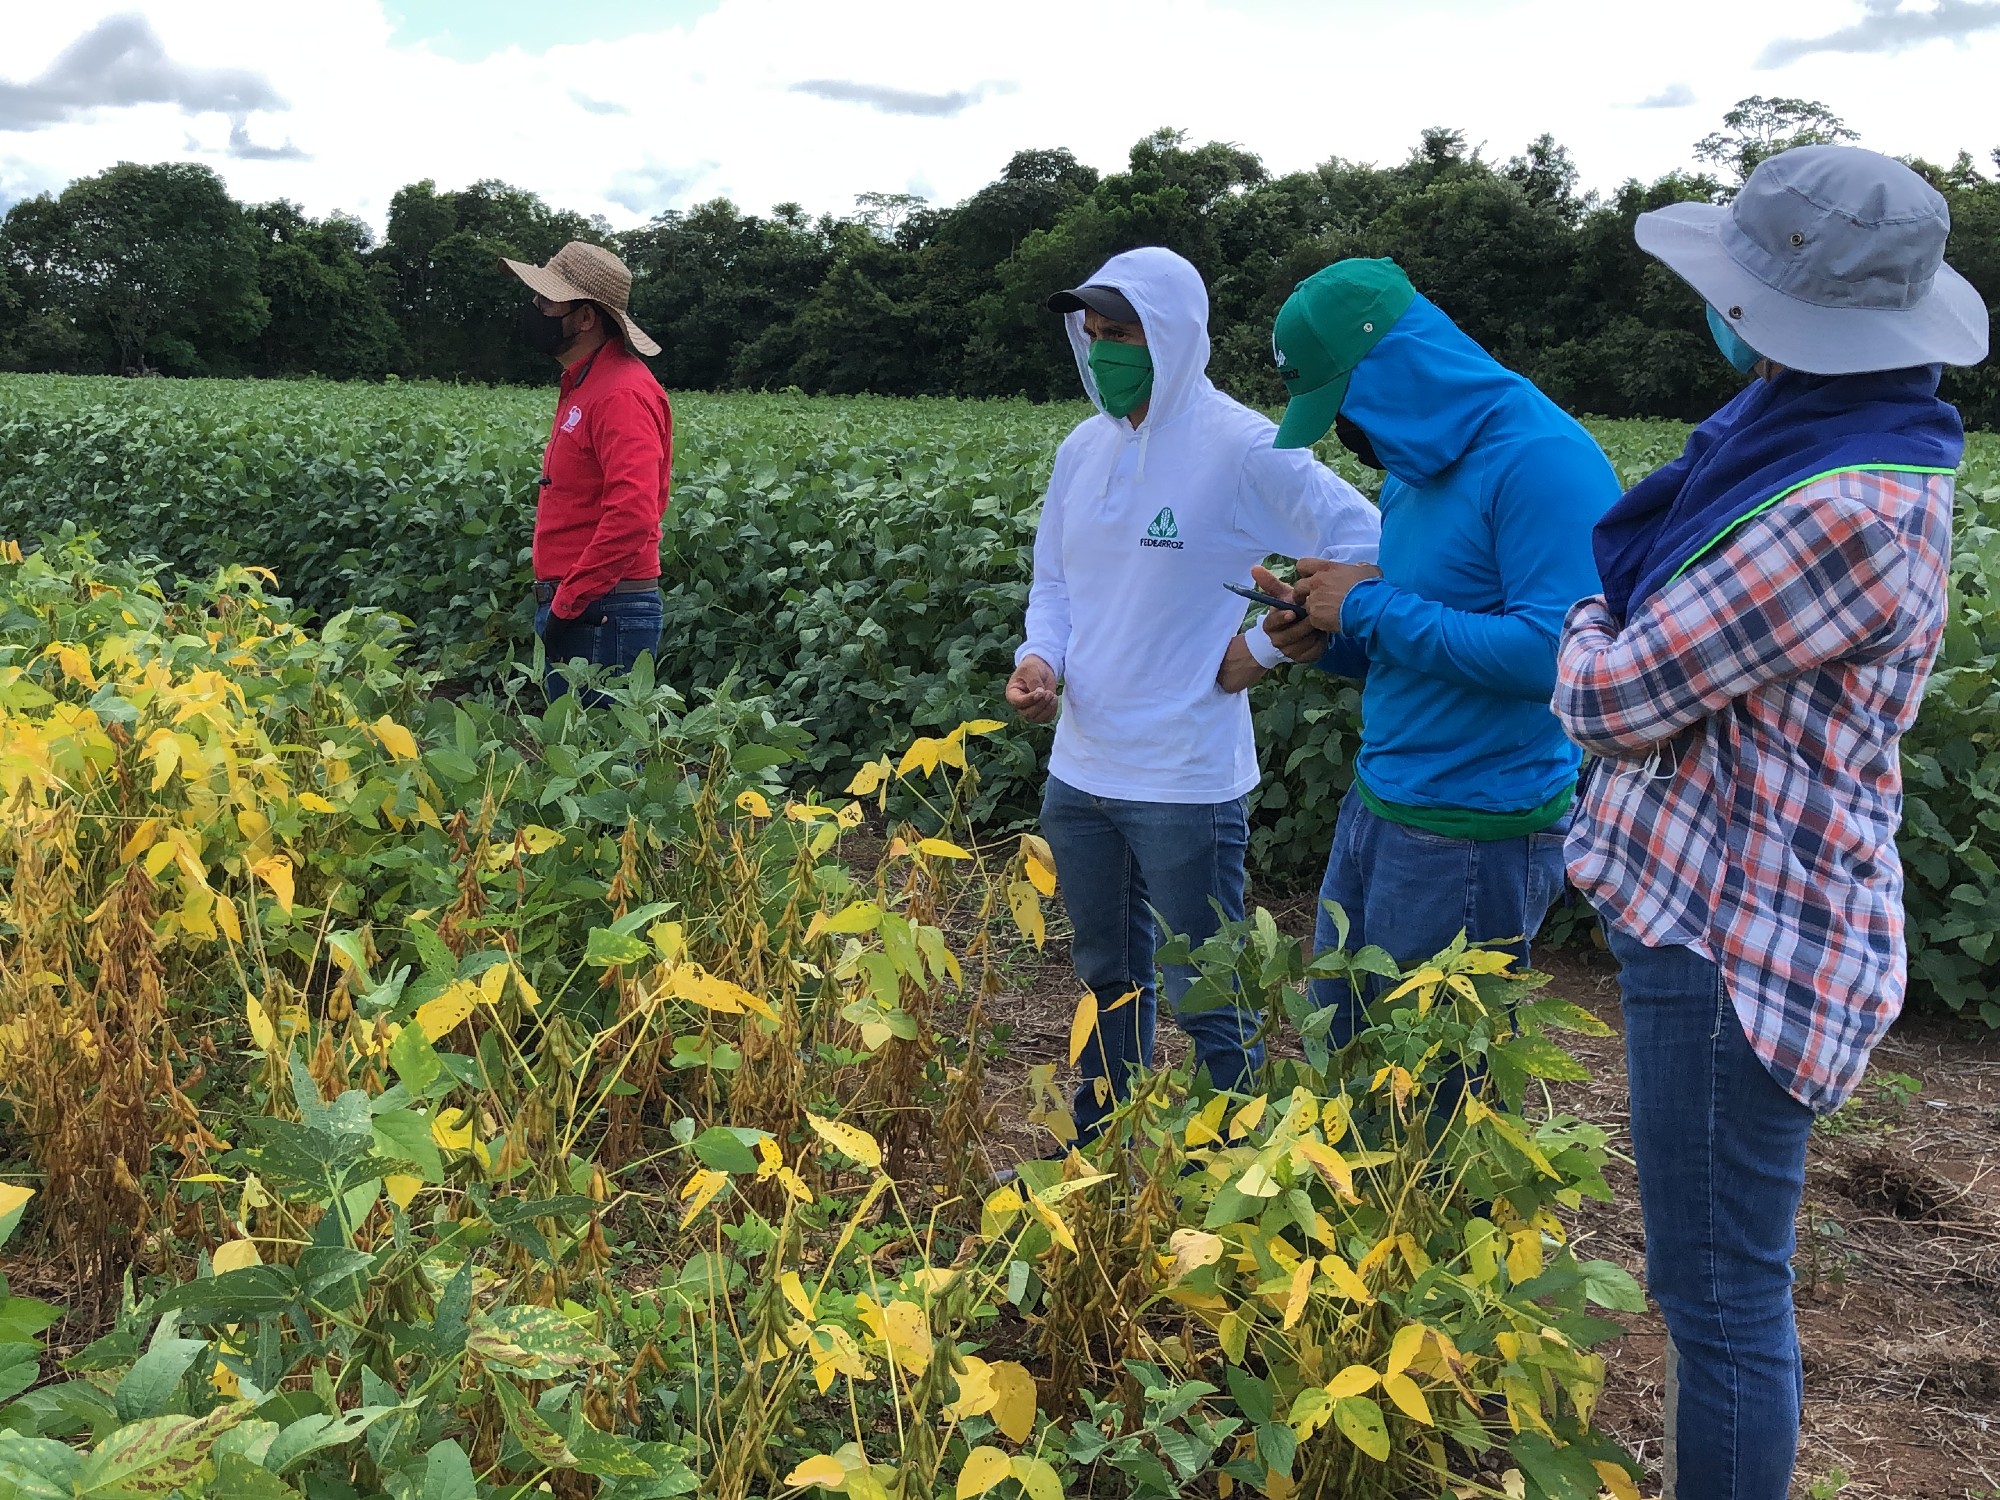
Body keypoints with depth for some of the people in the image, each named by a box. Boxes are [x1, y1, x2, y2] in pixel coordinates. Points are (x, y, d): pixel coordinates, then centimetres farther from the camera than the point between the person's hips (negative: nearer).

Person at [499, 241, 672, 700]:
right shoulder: (584, 386, 15)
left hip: (601, 616, -10)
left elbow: (632, 516, -27)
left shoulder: (621, 395, -16)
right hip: (571, 606, 10)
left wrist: (567, 603, -22)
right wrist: (559, 602, 14)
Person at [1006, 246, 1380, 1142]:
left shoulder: (1240, 449, -13)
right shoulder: (1083, 448, 8)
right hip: (1079, 772, 8)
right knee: (1107, 981, 22)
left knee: (1207, 1002, 4)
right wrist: (1038, 659, -4)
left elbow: (1367, 547, -13)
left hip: (1187, 782, -7)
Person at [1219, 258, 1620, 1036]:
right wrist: (1328, 637, 0)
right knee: (1339, 1052, 18)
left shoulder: (1541, 461, -18)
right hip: (1376, 809, 9)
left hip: (1475, 838, -9)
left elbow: (1555, 653, -28)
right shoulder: (1418, 468, 12)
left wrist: (1372, 606, -18)